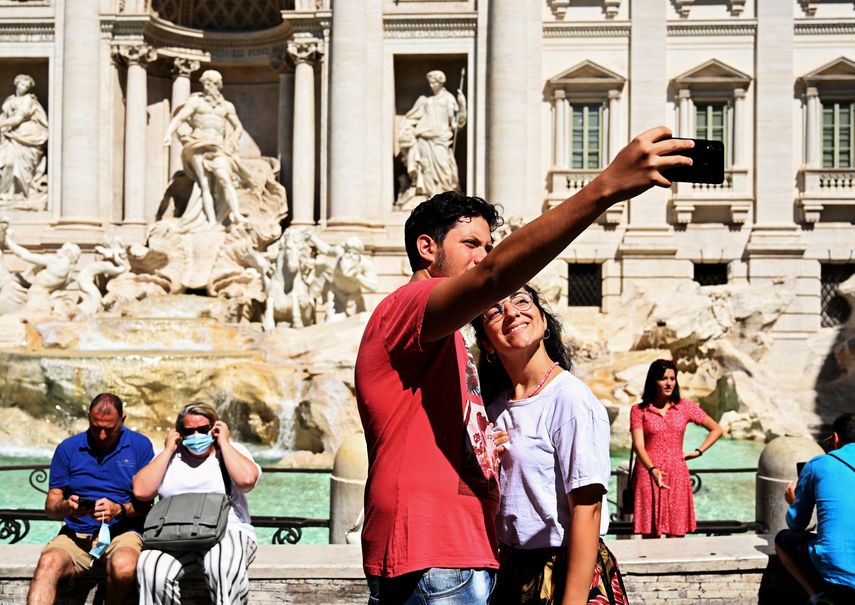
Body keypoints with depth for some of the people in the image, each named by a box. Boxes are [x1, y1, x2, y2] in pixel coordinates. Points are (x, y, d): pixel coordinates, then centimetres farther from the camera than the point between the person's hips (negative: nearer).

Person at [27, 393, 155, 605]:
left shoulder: (140, 446, 5)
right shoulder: (68, 448, 9)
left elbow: (146, 504, 3)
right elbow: (50, 506, 10)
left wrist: (119, 509, -17)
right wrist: (66, 507, -14)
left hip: (122, 532, -2)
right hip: (76, 533, 2)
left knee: (124, 566, -36)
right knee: (48, 563, -32)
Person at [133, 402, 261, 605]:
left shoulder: (233, 451, 12)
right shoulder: (169, 457, 18)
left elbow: (246, 480, -11)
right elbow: (141, 491, 2)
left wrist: (223, 442, 0)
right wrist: (168, 450, 7)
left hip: (228, 531, -2)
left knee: (226, 568, -36)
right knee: (151, 568, -30)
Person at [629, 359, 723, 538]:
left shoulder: (685, 407, 8)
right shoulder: (639, 410, 2)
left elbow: (716, 430, 14)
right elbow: (639, 445, -9)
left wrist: (698, 452, 3)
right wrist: (653, 470, -24)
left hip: (677, 475, 2)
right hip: (649, 475, -1)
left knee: (676, 536, -1)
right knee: (650, 535, -3)